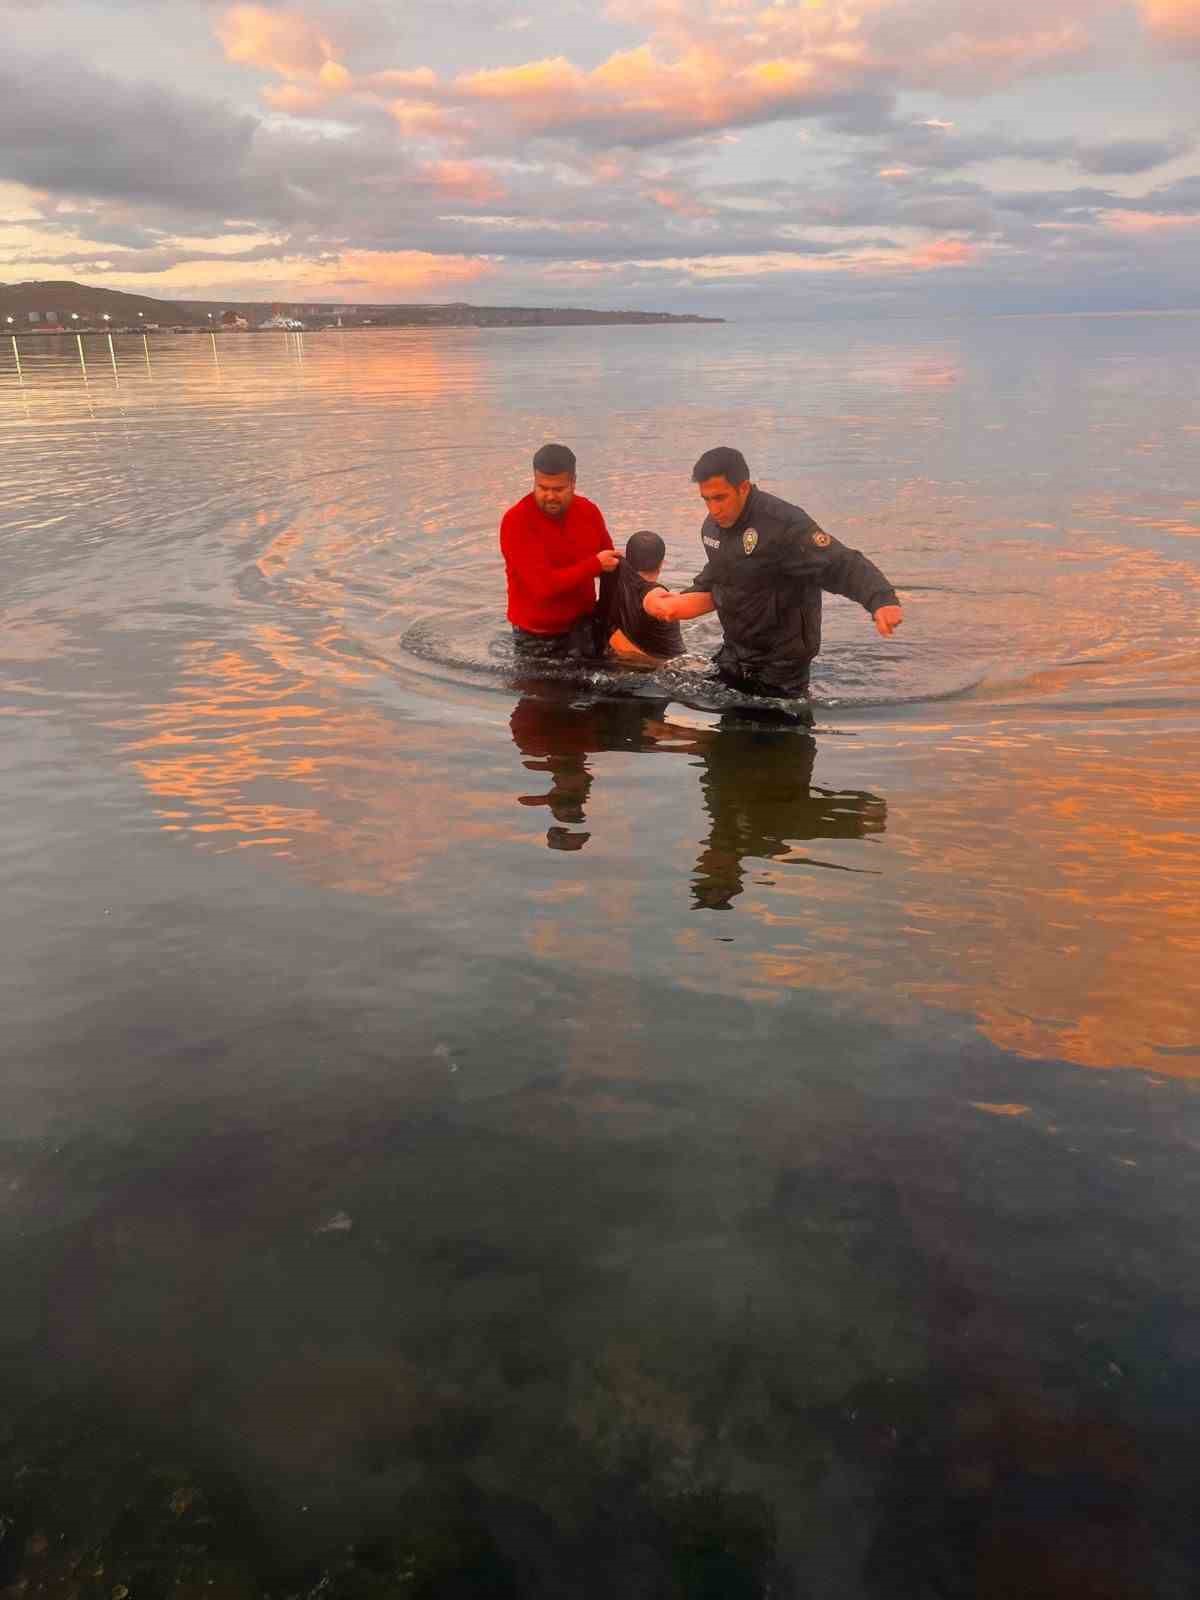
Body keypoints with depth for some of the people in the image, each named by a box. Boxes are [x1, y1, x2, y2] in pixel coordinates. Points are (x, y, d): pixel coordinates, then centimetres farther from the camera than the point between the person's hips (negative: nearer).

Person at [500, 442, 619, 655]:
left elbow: (613, 566, 10)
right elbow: (544, 585, -26)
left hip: (585, 626, 4)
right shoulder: (515, 522, -19)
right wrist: (595, 565, -20)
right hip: (536, 638, -4)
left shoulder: (589, 512, -3)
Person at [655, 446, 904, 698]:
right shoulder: (713, 526, 1)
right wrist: (681, 601, 2)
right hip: (733, 657, 8)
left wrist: (882, 600, -48)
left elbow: (844, 565, -31)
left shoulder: (785, 525, -25)